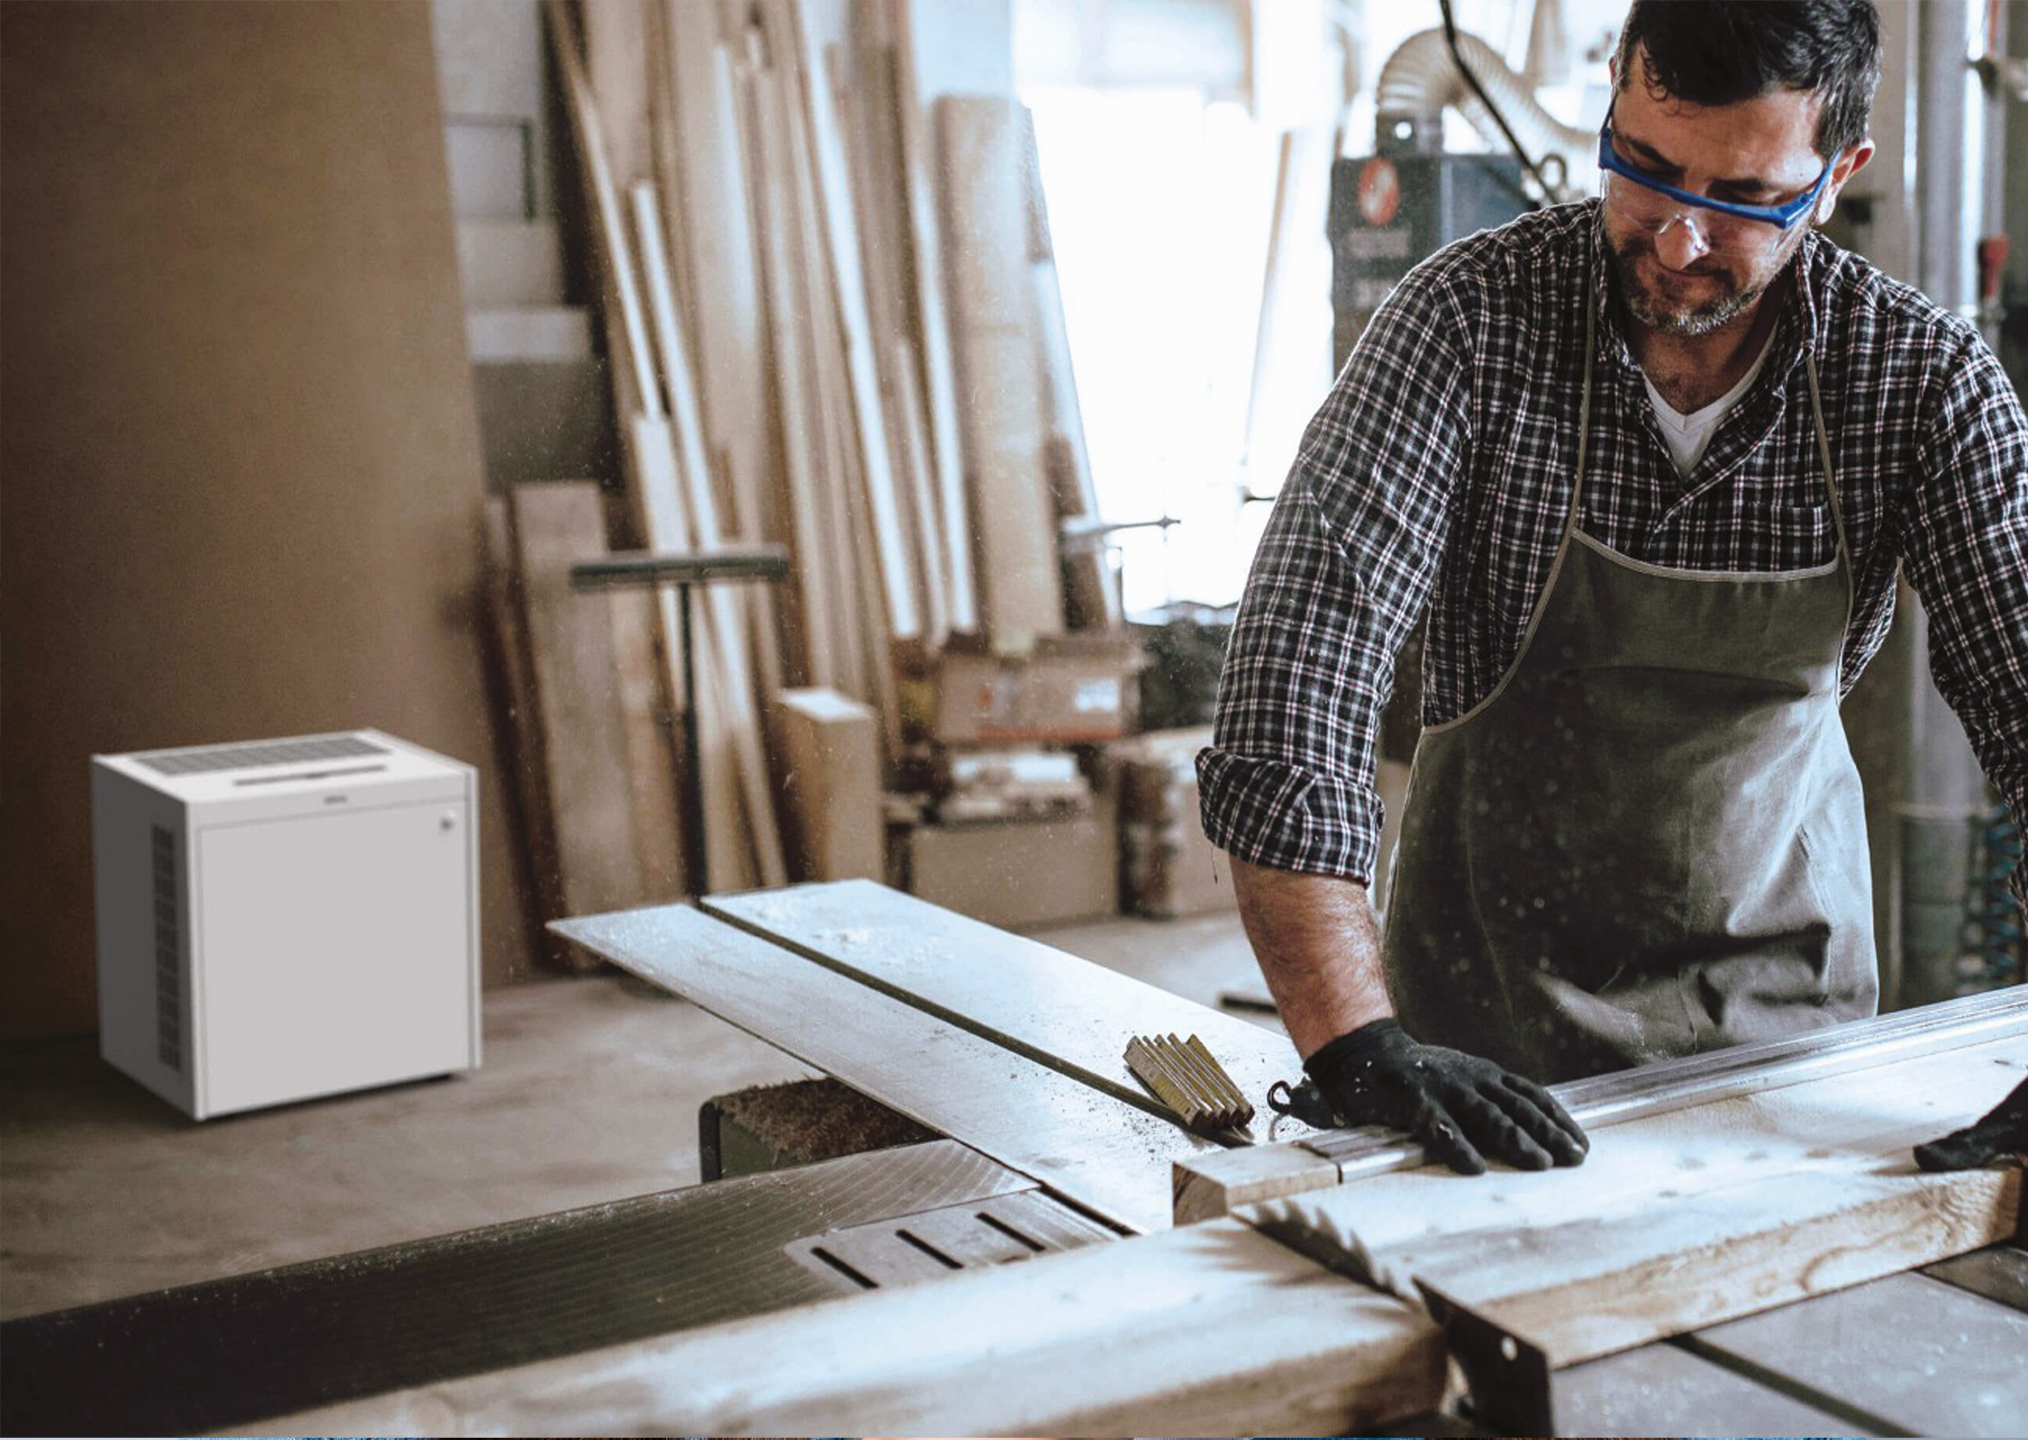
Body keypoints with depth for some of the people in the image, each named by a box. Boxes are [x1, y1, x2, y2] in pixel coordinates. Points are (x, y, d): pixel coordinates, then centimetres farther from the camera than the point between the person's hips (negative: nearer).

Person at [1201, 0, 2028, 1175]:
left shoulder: (1927, 376, -10)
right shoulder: (1474, 318, -17)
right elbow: (1295, 679, -24)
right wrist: (1359, 1046, -34)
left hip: (1788, 986, 2)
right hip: (1494, 991, -2)